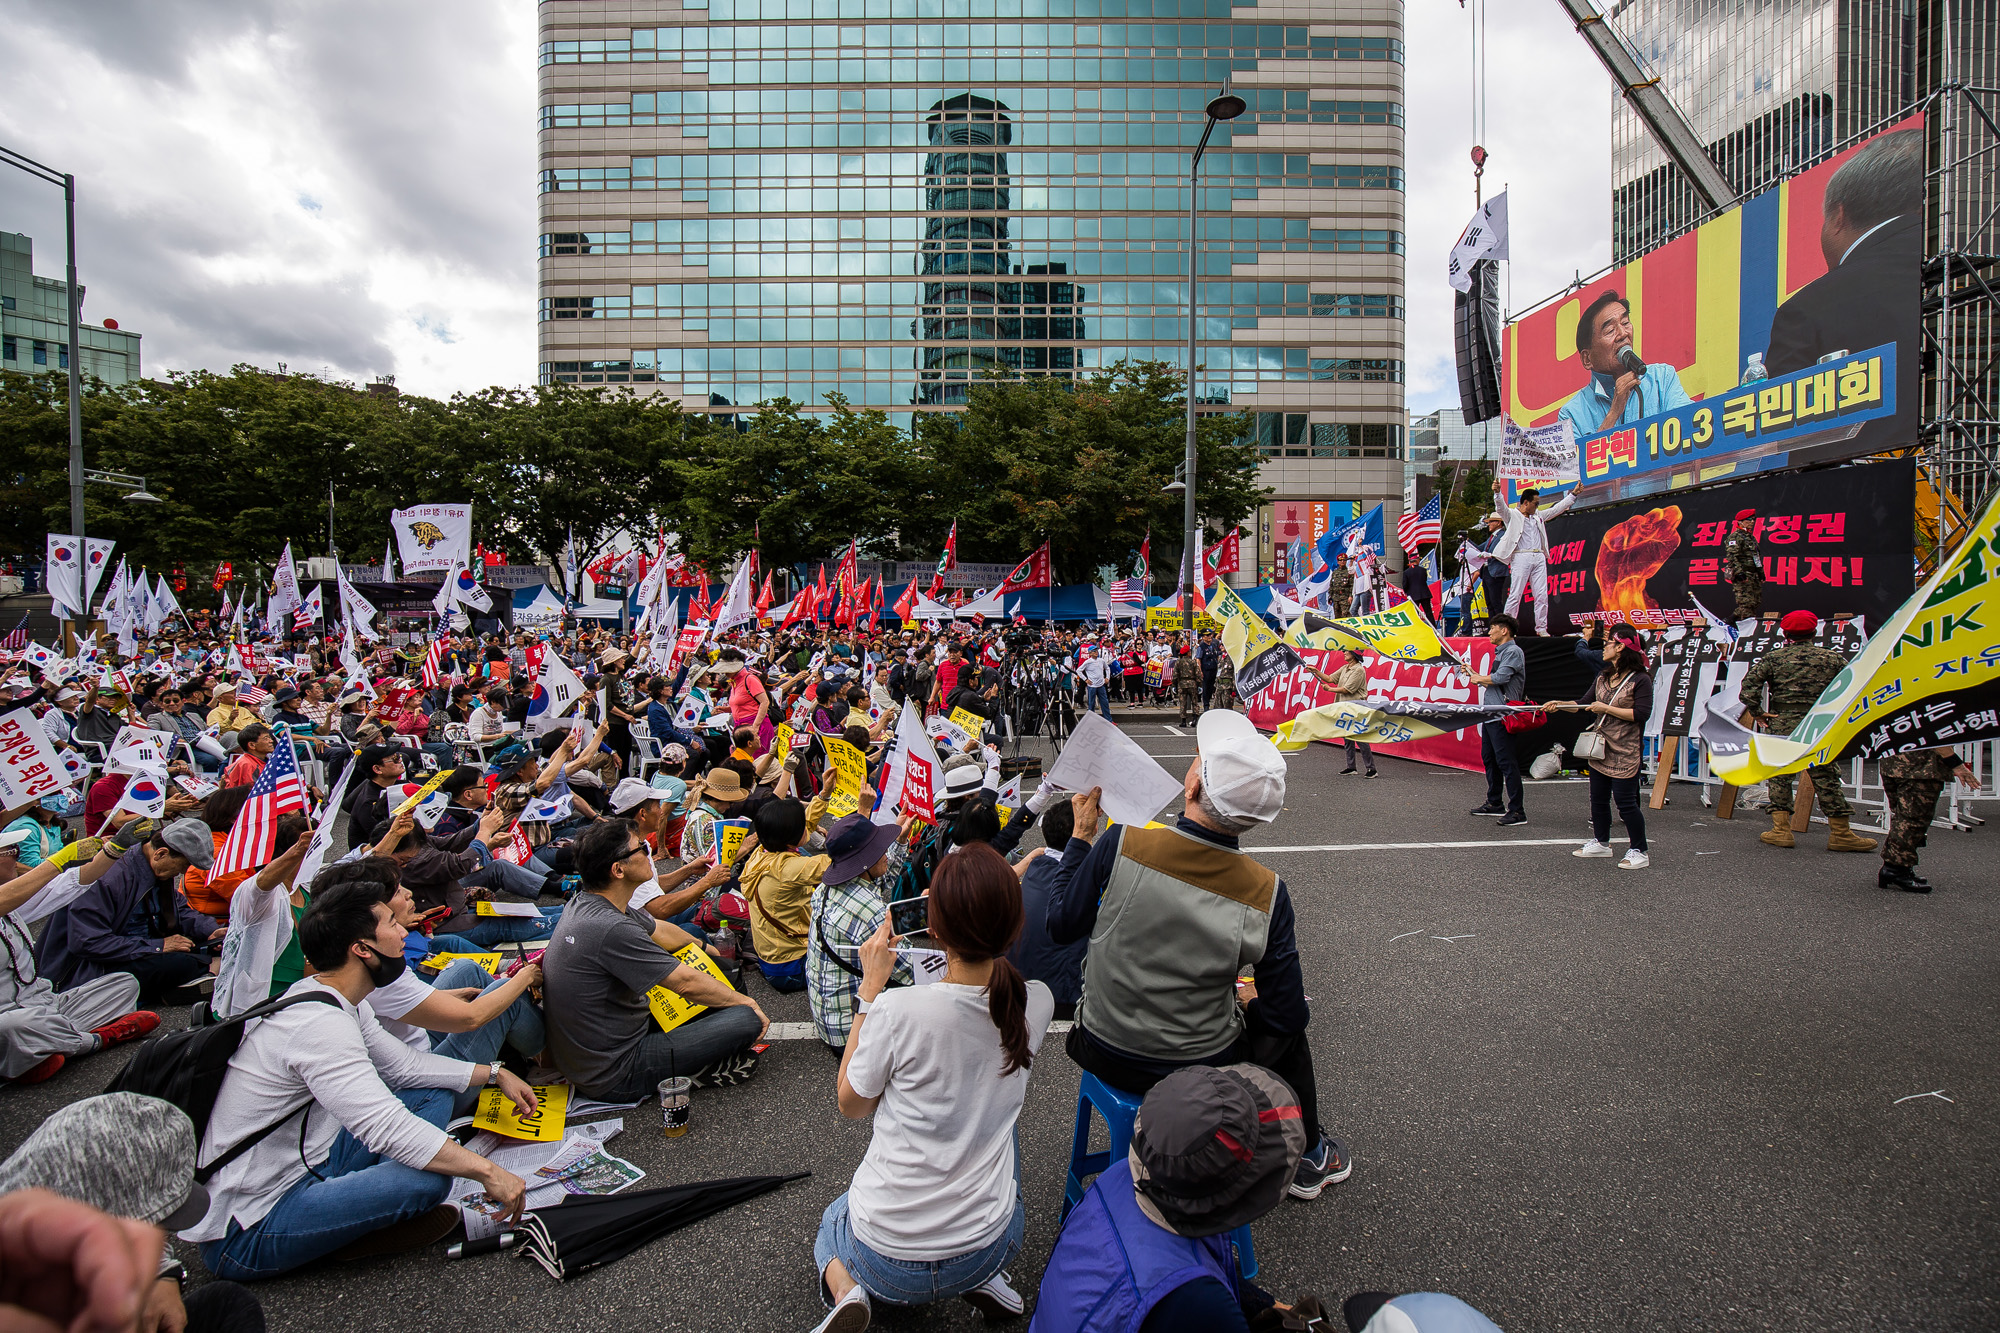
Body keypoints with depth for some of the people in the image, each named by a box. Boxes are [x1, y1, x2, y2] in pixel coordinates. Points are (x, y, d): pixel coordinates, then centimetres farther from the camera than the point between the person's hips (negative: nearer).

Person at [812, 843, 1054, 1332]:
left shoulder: (896, 1010, -27)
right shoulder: (1037, 1003, -15)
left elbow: (852, 1105, -6)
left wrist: (871, 988, -8)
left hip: (886, 1259, -2)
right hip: (986, 1248, 3)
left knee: (833, 1218, 34)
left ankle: (843, 1286, 2)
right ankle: (986, 1278, 17)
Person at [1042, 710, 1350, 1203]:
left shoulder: (1121, 845, -25)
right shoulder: (1267, 892, -21)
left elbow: (1062, 927, -9)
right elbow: (1285, 1014, -11)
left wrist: (1080, 835, -1)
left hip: (1106, 1055, 1)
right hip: (1202, 1069, -1)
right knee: (1287, 1027, 29)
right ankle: (1308, 1157, 50)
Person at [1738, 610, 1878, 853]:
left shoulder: (1773, 658, -2)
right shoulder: (1831, 659, 5)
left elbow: (1749, 685, -12)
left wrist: (1757, 712, -2)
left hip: (1781, 726, -1)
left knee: (1779, 776, 7)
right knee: (1826, 777, 7)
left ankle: (1781, 830, 5)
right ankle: (1840, 833, 13)